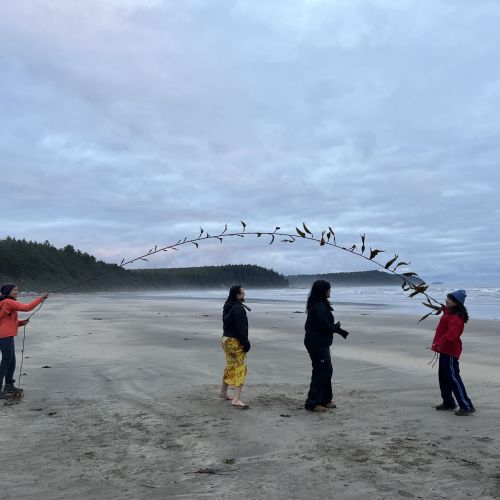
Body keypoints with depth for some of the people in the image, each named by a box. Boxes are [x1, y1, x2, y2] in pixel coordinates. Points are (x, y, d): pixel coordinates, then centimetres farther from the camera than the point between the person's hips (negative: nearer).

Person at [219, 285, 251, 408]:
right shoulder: (238, 308, -19)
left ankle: (223, 392, 36)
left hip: (226, 339, 10)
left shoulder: (228, 307, 12)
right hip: (235, 341, -10)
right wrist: (246, 342, -19)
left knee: (230, 367, 23)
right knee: (240, 369, -10)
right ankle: (236, 399, -15)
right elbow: (240, 328, -23)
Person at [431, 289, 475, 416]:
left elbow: (452, 332, -39)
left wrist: (441, 342, -50)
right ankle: (448, 402, 30)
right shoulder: (449, 312, 11)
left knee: (453, 377, -10)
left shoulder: (456, 317, -21)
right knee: (443, 377, 18)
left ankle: (467, 406, -5)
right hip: (445, 350, 11)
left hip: (450, 350, -11)